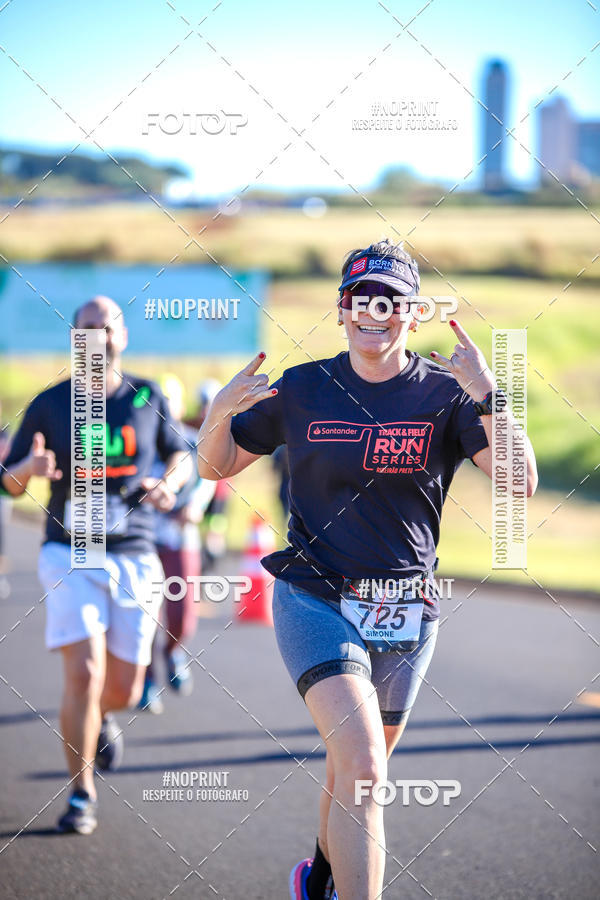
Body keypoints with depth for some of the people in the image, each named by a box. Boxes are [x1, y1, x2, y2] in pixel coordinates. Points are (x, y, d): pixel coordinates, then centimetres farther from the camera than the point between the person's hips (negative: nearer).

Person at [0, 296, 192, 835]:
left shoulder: (148, 399, 4)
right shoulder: (50, 405, 0)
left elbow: (181, 456, 17)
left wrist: (170, 483, -6)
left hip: (134, 558, 2)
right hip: (71, 555, -2)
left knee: (123, 691, 3)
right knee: (84, 674, -17)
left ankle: (100, 715, 42)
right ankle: (82, 795, -2)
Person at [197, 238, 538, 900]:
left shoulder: (445, 394, -4)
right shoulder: (301, 390, -1)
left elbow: (519, 483, -16)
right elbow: (216, 465, 8)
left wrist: (487, 396, -29)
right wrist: (221, 412, -13)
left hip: (405, 613, 2)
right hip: (317, 602, -2)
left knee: (358, 774, 19)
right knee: (362, 768, -22)